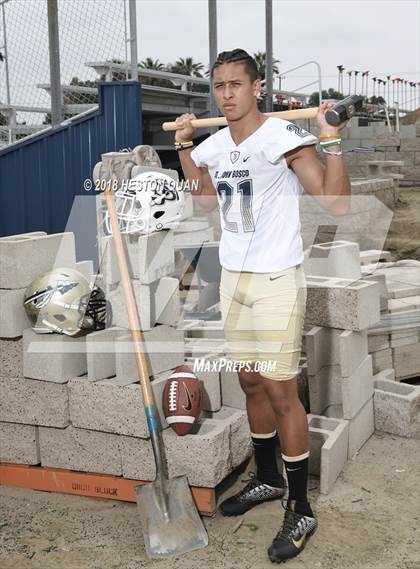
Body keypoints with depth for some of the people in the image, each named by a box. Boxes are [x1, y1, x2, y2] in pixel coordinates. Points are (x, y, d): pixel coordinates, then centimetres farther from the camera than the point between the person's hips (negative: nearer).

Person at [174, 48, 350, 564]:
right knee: (251, 384, 15)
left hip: (276, 280, -7)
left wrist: (331, 141, -25)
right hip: (233, 278, 7)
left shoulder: (284, 138, -14)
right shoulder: (214, 147, 8)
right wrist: (184, 147, 19)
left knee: (280, 392, -5)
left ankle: (300, 511, 9)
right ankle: (268, 479, 34)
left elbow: (336, 202, -18)